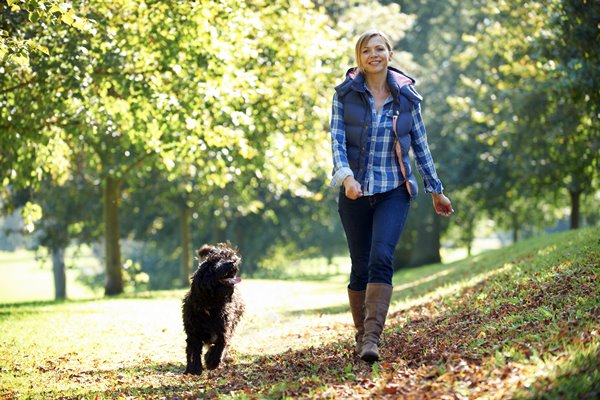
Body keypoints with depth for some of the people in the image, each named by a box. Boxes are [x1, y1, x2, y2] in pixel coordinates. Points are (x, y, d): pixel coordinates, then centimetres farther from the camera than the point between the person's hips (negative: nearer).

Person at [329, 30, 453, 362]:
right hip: (355, 192, 1)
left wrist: (435, 189, 12)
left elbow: (421, 146, 10)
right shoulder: (345, 94, 0)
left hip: (394, 191, -1)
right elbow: (336, 139, -8)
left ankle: (372, 338, -24)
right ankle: (361, 335, 21)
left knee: (381, 259, -19)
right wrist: (347, 176, -25)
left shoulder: (406, 97, 3)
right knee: (361, 267, 6)